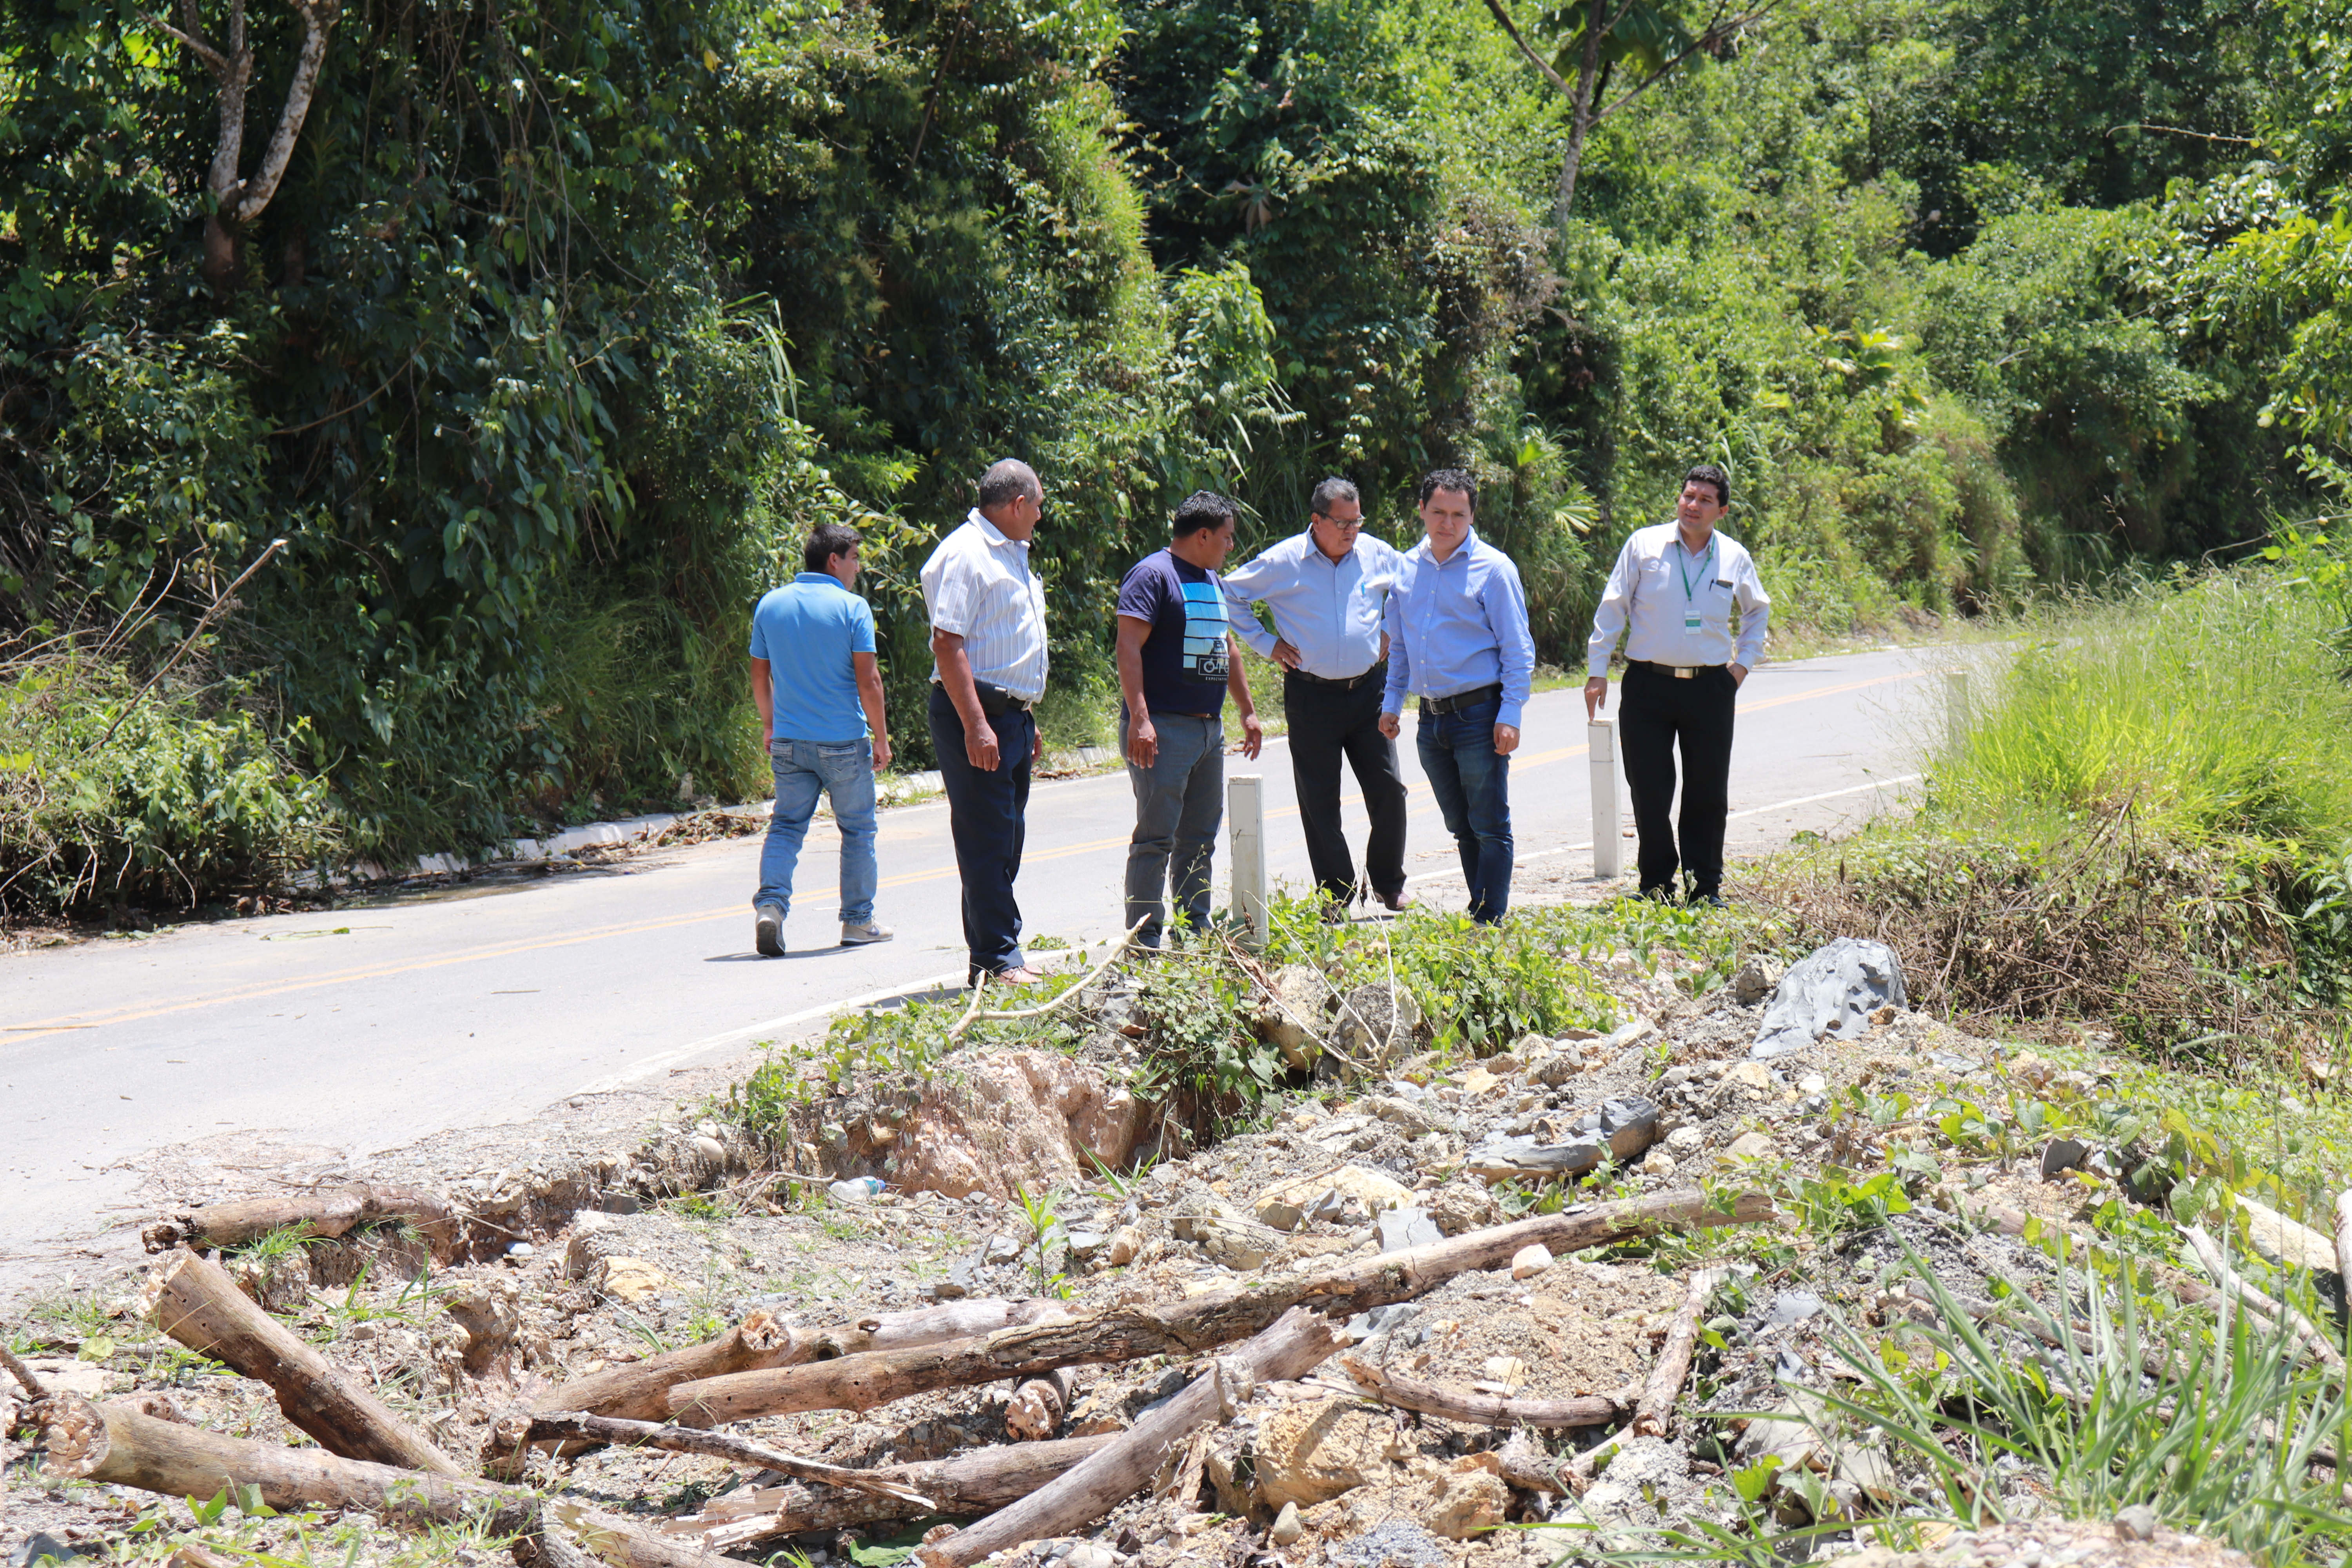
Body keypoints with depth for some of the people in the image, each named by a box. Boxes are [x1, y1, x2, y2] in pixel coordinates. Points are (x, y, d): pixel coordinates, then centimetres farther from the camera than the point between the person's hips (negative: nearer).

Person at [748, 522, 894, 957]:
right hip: (844, 741, -3)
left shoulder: (770, 605, 5)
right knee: (857, 829, 10)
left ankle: (770, 903, -14)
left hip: (789, 741, 4)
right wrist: (881, 737, -2)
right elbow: (868, 680, -11)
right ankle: (858, 921, 16)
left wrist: (770, 726, 23)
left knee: (786, 824, 7)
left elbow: (760, 676, 10)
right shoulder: (851, 607, -9)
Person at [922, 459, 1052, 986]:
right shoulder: (964, 555, -13)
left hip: (1013, 716, 10)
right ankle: (996, 961, -6)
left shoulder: (1013, 556, 19)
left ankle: (1000, 956, 17)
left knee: (1007, 839, 12)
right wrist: (976, 725, -25)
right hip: (976, 713, -10)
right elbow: (948, 645, -20)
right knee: (985, 841, -8)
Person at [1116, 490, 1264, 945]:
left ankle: (1196, 932, 20)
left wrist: (1247, 711, 27)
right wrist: (1139, 719, -25)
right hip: (1164, 728, -9)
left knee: (1200, 837, 12)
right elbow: (1129, 647, -17)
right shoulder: (1153, 575, -10)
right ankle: (1145, 939, -7)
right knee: (1157, 837, -9)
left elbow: (1227, 648, 28)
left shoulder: (1212, 581, 19)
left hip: (1209, 728, 9)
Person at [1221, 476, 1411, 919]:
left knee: (1389, 789, 1)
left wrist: (1391, 631, 11)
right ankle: (1335, 895, 11)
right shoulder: (1283, 562, -7)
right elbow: (1230, 594, 4)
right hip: (1311, 696, -2)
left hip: (1369, 688, 2)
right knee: (1319, 801, 2)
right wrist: (1266, 643, 1)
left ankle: (1389, 883, 20)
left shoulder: (1376, 554, 2)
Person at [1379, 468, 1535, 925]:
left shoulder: (1493, 568, -7)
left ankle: (1489, 923, -1)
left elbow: (1518, 649, -7)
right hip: (1431, 718, 6)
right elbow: (1399, 644, 21)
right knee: (1462, 829, 14)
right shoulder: (1408, 568, 10)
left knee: (1490, 828, -3)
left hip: (1479, 715, -6)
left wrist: (1510, 715, -14)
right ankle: (1480, 913, 23)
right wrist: (1391, 702, 16)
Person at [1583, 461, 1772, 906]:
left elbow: (1758, 610, 26)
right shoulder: (1644, 545, 0)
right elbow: (1612, 610, 4)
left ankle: (1706, 888, 14)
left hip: (1710, 688, 2)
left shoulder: (1734, 557, 7)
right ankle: (1656, 885, 12)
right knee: (1649, 793, 0)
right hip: (1648, 686, -1)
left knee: (1708, 796, 4)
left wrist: (1744, 661, 15)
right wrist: (1597, 671, -1)